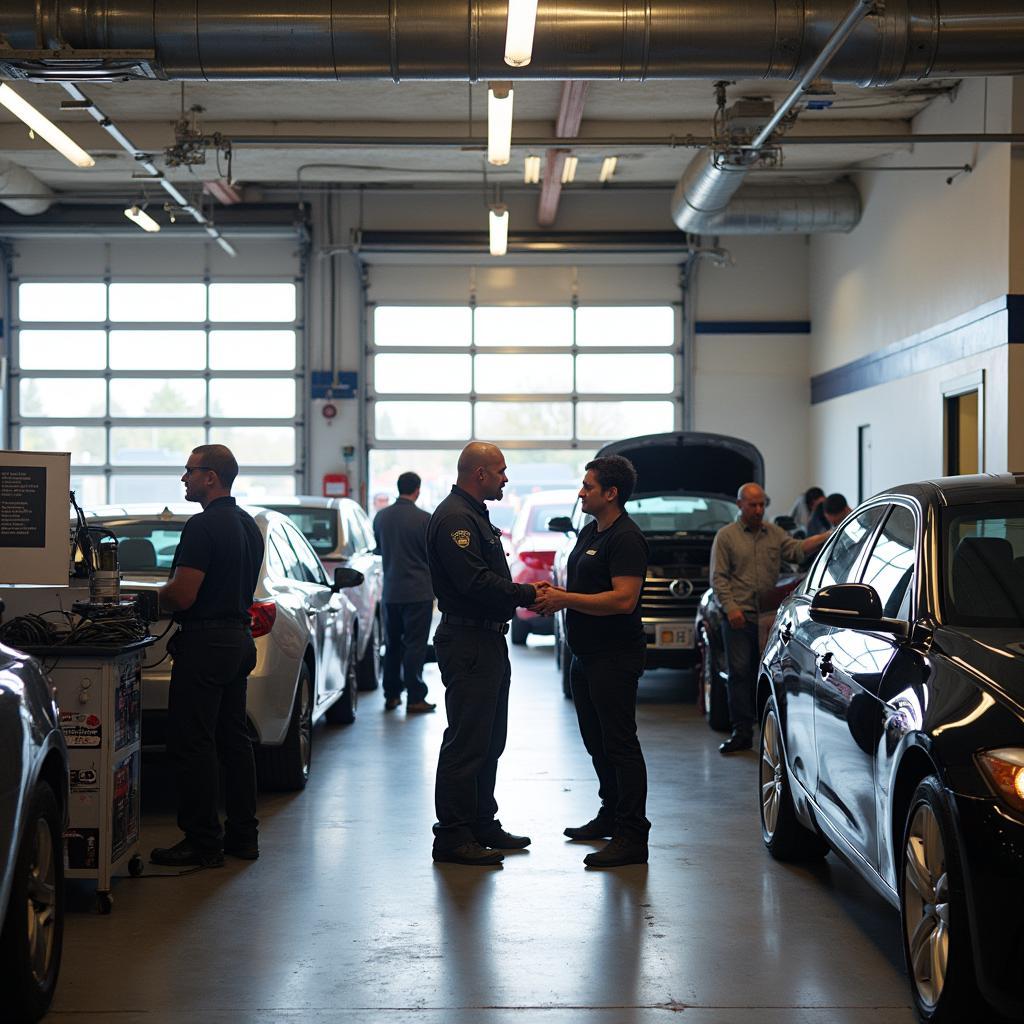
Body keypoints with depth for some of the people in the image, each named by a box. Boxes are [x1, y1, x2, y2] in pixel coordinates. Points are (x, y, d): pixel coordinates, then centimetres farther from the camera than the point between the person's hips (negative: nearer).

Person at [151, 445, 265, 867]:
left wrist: (152, 597, -1)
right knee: (233, 740, 14)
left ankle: (202, 842, -2)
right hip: (239, 638, 10)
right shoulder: (248, 524, 14)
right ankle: (242, 834, 18)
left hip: (205, 642, -10)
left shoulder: (203, 527, -17)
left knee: (191, 745, -4)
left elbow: (182, 595, -22)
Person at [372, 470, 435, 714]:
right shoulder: (424, 519, -14)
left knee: (392, 645, 14)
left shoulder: (381, 517, 3)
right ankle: (415, 699, -2)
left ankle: (391, 695, 18)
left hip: (390, 591, 5)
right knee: (415, 645, -2)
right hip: (418, 591, -5)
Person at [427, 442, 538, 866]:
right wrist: (528, 594, -17)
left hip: (488, 640, 11)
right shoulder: (454, 518, -15)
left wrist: (528, 593, 4)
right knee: (466, 743, -8)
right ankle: (453, 837, -5)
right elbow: (475, 582, -24)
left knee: (488, 741, 16)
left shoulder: (475, 516, 20)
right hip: (468, 643, -11)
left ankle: (482, 826, 25)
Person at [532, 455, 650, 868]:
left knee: (620, 744, -10)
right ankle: (611, 815, 33)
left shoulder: (625, 538, -16)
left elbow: (623, 599, -25)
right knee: (597, 741, 19)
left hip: (615, 658, -10)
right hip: (586, 656, 11)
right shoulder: (590, 532, 16)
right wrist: (554, 594, 4)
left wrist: (566, 599, -22)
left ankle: (632, 837, -9)